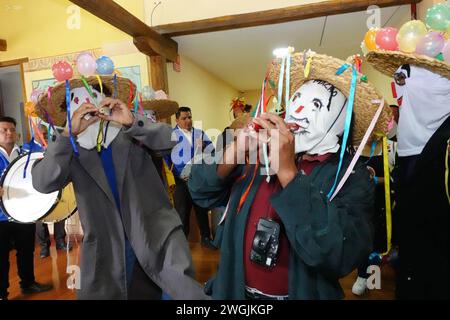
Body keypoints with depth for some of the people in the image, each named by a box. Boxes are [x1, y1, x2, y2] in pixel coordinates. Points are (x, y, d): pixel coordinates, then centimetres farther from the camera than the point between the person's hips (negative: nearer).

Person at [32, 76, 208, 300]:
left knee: (184, 288, -17)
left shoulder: (132, 133, 4)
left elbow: (171, 141, -10)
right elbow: (42, 184, -10)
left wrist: (132, 121, -23)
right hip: (104, 246, 2)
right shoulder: (70, 149, 5)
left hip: (154, 231, -2)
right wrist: (69, 133, -20)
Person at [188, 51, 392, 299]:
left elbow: (341, 256, -30)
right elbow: (202, 194, -6)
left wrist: (287, 171, -33)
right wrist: (235, 150, -23)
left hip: (300, 293, -2)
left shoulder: (351, 177, -14)